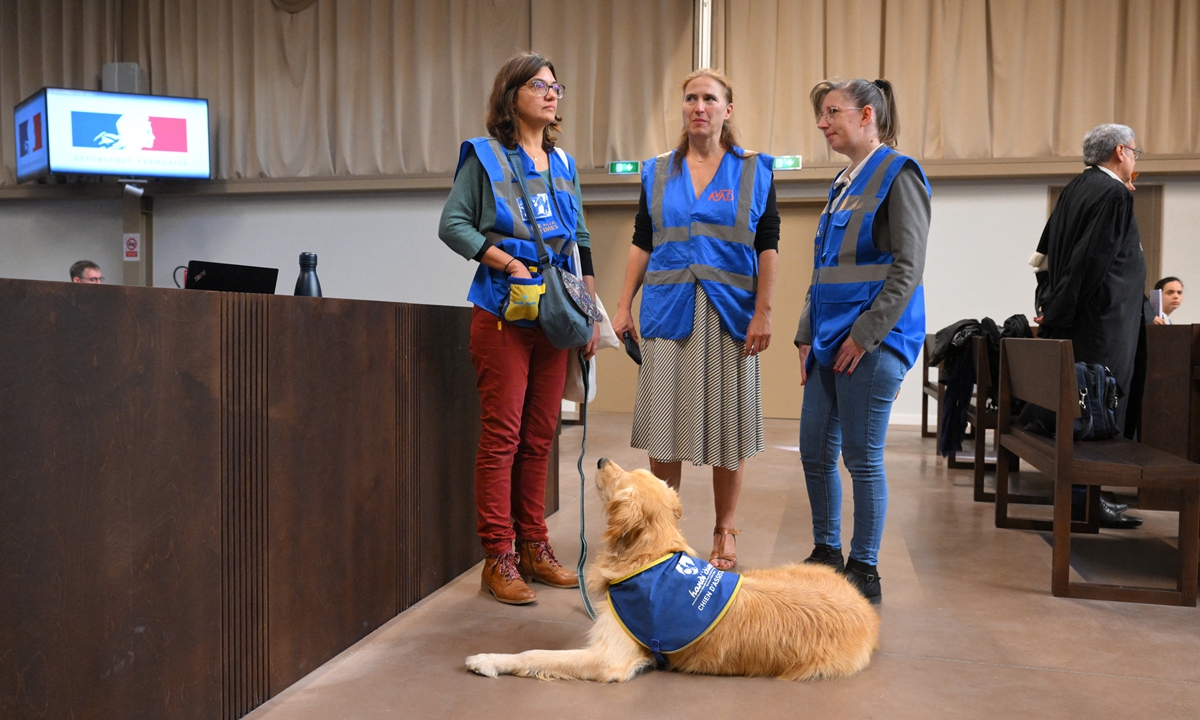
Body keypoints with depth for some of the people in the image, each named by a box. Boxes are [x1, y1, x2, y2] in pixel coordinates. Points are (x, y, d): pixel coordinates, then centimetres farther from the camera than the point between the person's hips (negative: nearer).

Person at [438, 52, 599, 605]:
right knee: (501, 434, -5)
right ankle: (497, 559, 4)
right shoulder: (485, 156, 2)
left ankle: (533, 549, 18)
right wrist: (508, 262, -15)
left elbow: (582, 243, 18)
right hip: (502, 311, -5)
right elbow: (452, 224, -4)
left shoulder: (563, 164, 17)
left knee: (540, 436, 8)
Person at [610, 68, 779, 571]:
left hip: (729, 313, -1)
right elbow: (641, 243, 10)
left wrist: (763, 313, -8)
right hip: (668, 309, 2)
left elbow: (767, 247, 1)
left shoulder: (754, 171, 5)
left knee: (727, 422, 4)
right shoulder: (657, 172, 11)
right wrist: (623, 305, 2)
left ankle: (724, 534, 17)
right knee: (663, 421, 2)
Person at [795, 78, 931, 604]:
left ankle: (865, 571, 13)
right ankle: (826, 554, 27)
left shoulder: (897, 174, -6)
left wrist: (865, 333, -18)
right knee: (815, 451, 11)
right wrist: (806, 336, 13)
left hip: (873, 340, -8)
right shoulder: (842, 183, 18)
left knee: (861, 456, -2)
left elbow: (908, 267, -14)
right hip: (830, 336, 8)